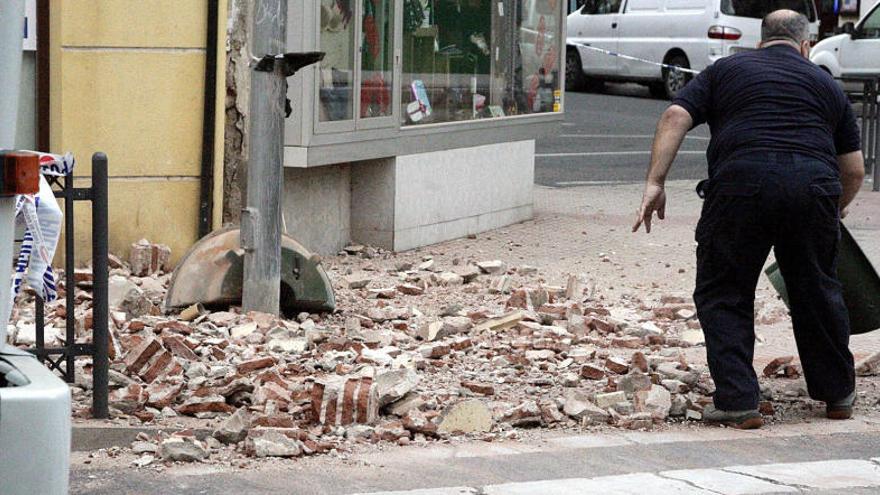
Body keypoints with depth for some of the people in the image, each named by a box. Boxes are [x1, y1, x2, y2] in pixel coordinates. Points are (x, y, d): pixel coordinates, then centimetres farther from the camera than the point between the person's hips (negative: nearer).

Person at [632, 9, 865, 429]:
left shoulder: (725, 71, 22)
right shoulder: (826, 84, 25)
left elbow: (675, 117, 6)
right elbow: (854, 170, 23)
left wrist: (655, 182, 2)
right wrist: (835, 209, 42)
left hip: (742, 182, -2)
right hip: (813, 185, 2)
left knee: (723, 295, 10)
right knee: (817, 291, 19)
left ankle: (737, 402, 3)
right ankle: (838, 395, 31)